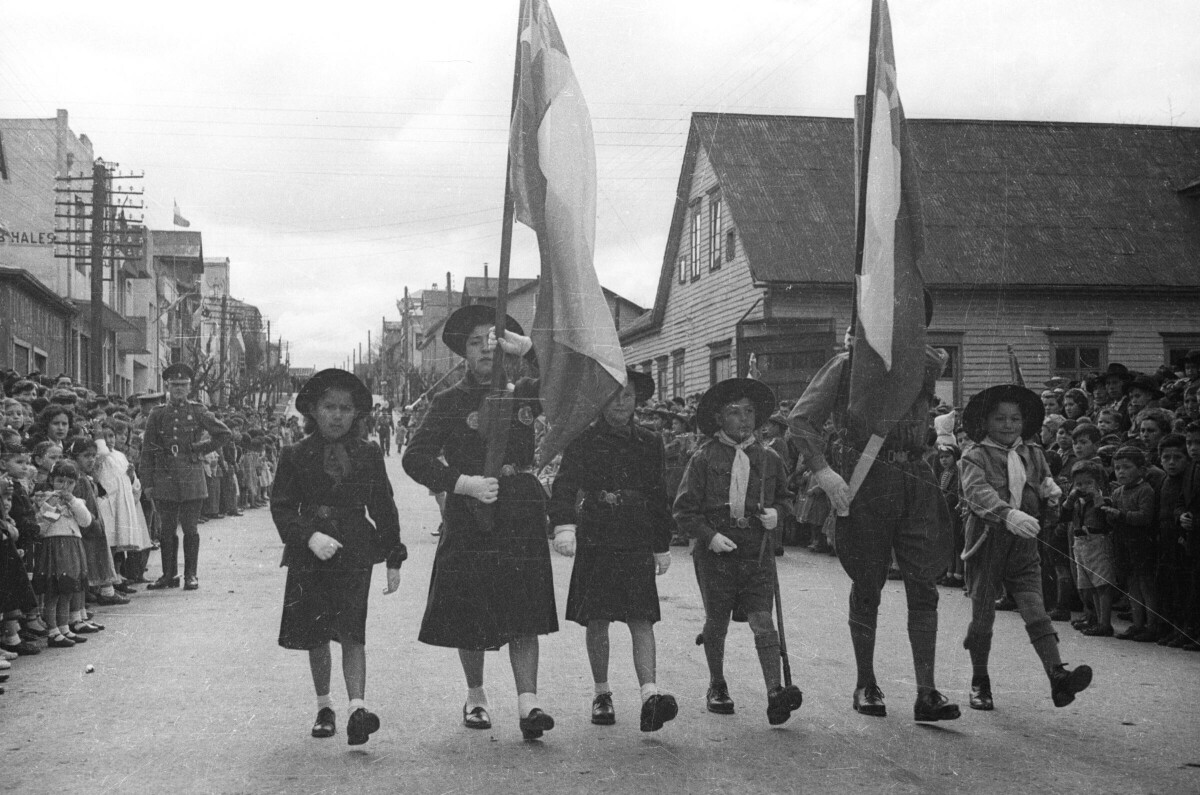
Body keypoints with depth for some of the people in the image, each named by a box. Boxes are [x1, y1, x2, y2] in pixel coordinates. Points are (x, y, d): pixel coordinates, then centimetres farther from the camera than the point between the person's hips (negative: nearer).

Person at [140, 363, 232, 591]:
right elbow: (147, 450, 7)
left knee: (190, 528, 0)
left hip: (191, 477, -2)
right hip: (164, 478, 2)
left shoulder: (197, 411, 4)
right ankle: (169, 575, 15)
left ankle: (191, 575, 8)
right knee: (167, 529, 6)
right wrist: (147, 482, 2)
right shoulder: (157, 414, 7)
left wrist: (200, 448, 2)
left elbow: (223, 433, 7)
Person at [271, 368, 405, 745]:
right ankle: (323, 706, 24)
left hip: (355, 549, -1)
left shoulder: (368, 454, 4)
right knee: (315, 635, 9)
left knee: (351, 630, -13)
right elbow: (282, 506, -3)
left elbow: (384, 508, 9)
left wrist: (393, 559, 7)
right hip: (308, 554, 1)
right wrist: (309, 536, -20)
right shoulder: (295, 455, 1)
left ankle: (357, 707, -20)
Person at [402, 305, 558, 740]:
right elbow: (415, 458, -3)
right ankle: (476, 696, 24)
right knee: (469, 616, 5)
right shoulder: (450, 401, 3)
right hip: (469, 517, -1)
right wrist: (462, 483, -16)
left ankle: (528, 702, -9)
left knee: (524, 613, -6)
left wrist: (531, 348, -11)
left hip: (521, 514, 1)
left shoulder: (524, 391, 9)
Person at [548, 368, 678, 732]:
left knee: (642, 620, -9)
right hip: (595, 542, -2)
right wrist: (563, 526, -28)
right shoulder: (584, 440, 0)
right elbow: (565, 485, -11)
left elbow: (658, 497, 18)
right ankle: (602, 694, 18)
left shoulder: (649, 442, 12)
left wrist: (662, 545, 19)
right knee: (597, 621, 4)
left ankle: (650, 695, -18)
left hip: (637, 543, 2)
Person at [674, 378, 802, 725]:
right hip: (716, 553, -1)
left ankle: (775, 692, -14)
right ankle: (717, 686, 30)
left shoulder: (768, 458, 7)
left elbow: (784, 496, 23)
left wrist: (775, 512, 1)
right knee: (717, 623, 10)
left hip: (757, 553, 2)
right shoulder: (704, 458, -4)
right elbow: (684, 508, -2)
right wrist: (710, 536, -14)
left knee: (763, 621, -8)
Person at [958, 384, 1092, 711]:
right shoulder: (976, 457, -5)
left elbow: (1046, 495, 25)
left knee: (1036, 611, -9)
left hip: (1024, 546, 3)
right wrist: (1009, 515, -40)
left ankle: (1057, 675, -19)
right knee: (983, 616, 6)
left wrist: (1051, 493, -1)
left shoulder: (1033, 454, 12)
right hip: (987, 541, -3)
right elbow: (978, 493, -23)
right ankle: (980, 682, 21)